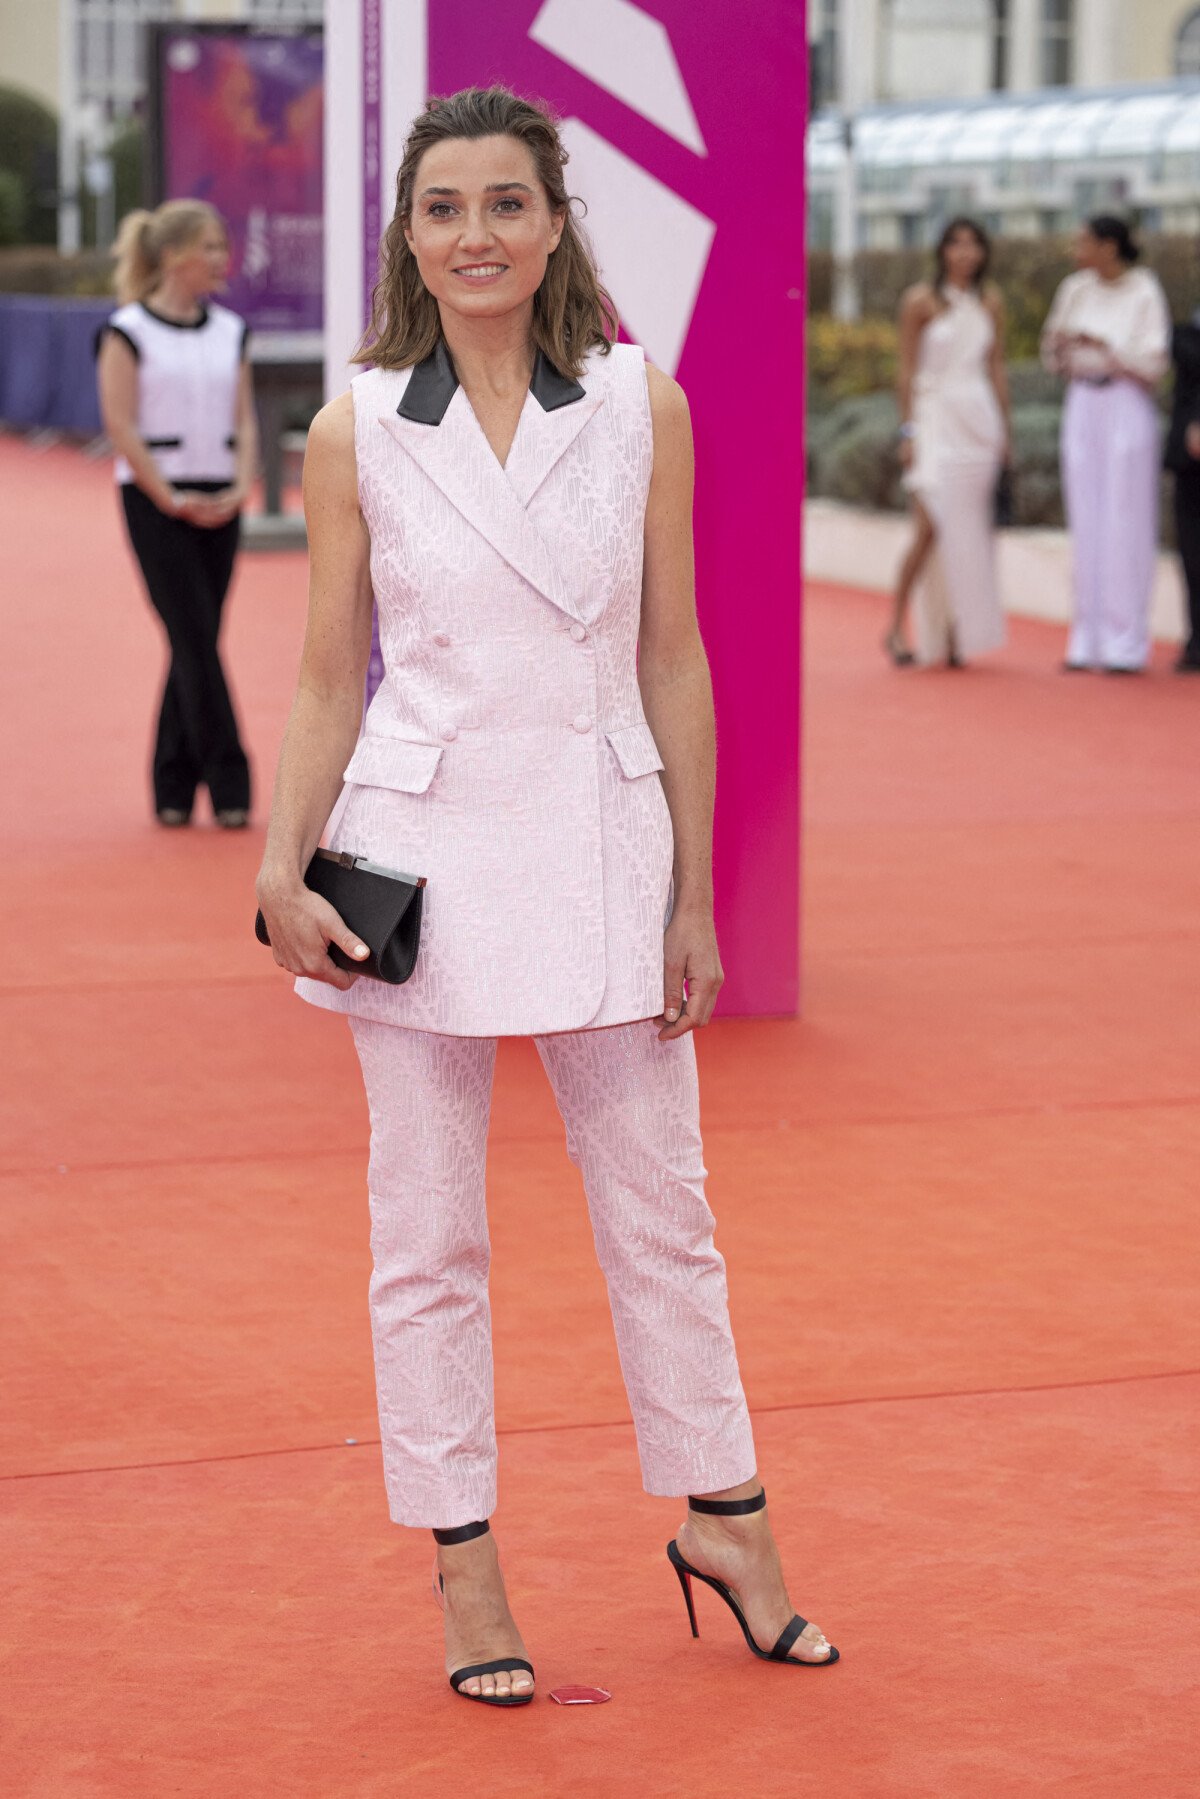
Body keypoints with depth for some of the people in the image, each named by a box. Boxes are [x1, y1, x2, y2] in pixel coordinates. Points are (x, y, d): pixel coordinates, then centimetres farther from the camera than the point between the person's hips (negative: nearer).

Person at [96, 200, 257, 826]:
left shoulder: (229, 330, 12)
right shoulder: (128, 332, -4)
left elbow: (244, 421, 11)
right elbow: (121, 426, -9)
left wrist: (240, 489, -4)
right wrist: (171, 499, -13)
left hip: (219, 507, 5)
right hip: (156, 501, -5)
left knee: (197, 645, 6)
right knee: (194, 640, -10)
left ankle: (174, 787, 15)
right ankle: (228, 784, -10)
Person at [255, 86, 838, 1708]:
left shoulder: (641, 408, 0)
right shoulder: (356, 436, -1)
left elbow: (675, 664, 2)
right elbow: (329, 685, 3)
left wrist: (694, 893, 1)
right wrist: (283, 869, -10)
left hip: (599, 843, 1)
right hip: (420, 848, 0)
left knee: (659, 1212, 10)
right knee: (429, 1235, 6)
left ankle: (723, 1517, 28)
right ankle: (465, 1569, 19)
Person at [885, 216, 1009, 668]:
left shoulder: (990, 302, 9)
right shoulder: (921, 300, -4)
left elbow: (997, 368, 13)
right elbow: (907, 369, -5)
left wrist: (1004, 430, 11)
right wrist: (907, 431, -10)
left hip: (980, 421, 5)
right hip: (935, 418, -5)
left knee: (971, 531, 4)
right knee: (931, 526, -14)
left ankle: (956, 634, 11)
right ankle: (896, 627, -3)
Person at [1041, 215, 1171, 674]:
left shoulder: (1145, 293, -7)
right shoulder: (1075, 290, 7)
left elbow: (1152, 364, -11)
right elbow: (1056, 359, 11)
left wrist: (1102, 346, -23)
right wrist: (1057, 347, -11)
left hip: (1128, 408, -5)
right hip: (1082, 408, 5)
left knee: (1125, 526, -4)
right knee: (1086, 525, 5)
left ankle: (1127, 644, 1)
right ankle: (1088, 641, 9)